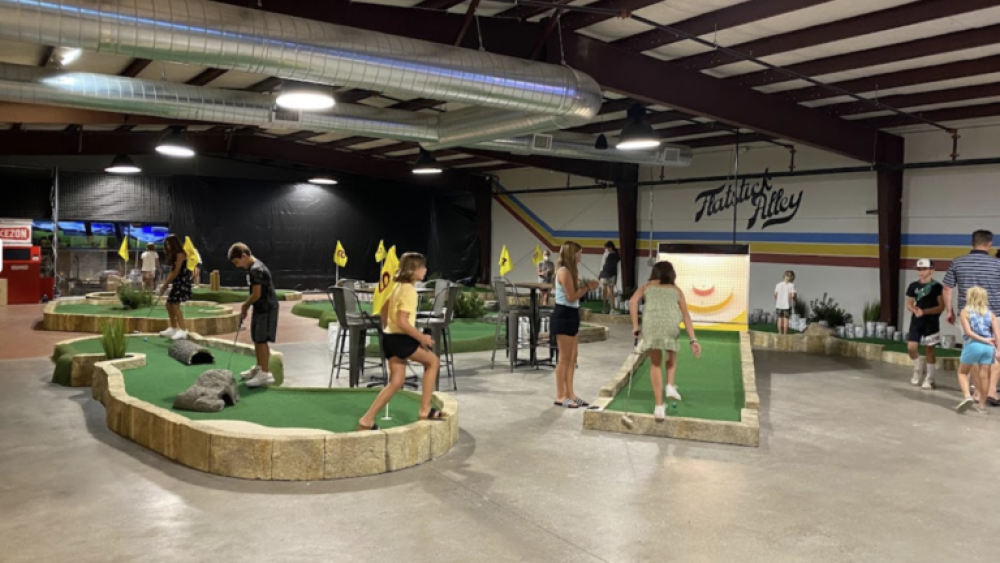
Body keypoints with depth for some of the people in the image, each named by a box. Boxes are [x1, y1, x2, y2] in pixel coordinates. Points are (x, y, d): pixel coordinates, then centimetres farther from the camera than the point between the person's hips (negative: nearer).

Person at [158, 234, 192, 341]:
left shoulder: (180, 254, -14)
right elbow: (172, 271, 15)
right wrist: (165, 284, 6)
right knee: (169, 304, 13)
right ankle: (173, 328, 23)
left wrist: (165, 285, -12)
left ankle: (183, 330, -17)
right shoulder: (174, 255, 16)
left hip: (182, 281, -10)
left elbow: (176, 272, -17)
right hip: (177, 282, 10)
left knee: (175, 305, -16)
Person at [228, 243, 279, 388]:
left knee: (261, 340, -8)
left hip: (266, 308, -10)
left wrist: (244, 306, -4)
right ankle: (259, 368, 31)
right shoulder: (253, 268, 11)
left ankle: (265, 374, -4)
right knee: (256, 338, 18)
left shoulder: (256, 269, -21)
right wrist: (245, 308, 11)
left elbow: (256, 294, -21)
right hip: (260, 308, 10)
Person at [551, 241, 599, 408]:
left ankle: (569, 393, 21)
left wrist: (586, 286, 4)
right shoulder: (564, 272, -15)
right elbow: (571, 297, -19)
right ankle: (560, 396, 3)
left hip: (571, 315, 10)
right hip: (563, 315, -10)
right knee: (565, 358, -4)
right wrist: (587, 287, -12)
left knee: (572, 358, 13)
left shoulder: (571, 271, 15)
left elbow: (574, 294, 12)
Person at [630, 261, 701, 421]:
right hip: (671, 322, 1)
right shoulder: (676, 290, 27)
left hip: (651, 322, 0)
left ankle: (659, 407, 7)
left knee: (655, 364, 11)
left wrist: (635, 326, 10)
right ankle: (671, 386, 12)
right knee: (672, 353, 31)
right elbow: (686, 315, 19)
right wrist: (693, 340, 14)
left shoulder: (647, 286, 26)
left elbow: (633, 301, 7)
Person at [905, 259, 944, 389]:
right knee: (911, 347, -3)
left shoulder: (936, 286, -8)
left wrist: (924, 311, -19)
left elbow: (941, 307, -9)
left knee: (929, 349, 1)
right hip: (916, 321, 4)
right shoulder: (913, 286, 5)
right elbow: (909, 304, 11)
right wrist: (914, 309, -11)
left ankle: (929, 379, 12)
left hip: (931, 322, -4)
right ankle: (918, 370, 24)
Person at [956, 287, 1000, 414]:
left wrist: (984, 340, -5)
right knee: (983, 375, 10)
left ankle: (967, 396, -7)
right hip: (988, 347, 3)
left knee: (963, 372, 14)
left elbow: (968, 332, -9)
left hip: (973, 345, -3)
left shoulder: (965, 312, 4)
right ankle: (982, 405, 16)